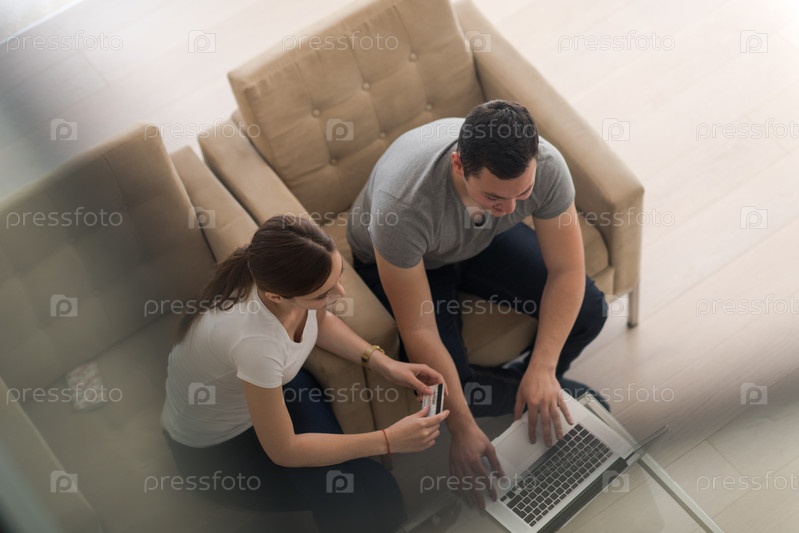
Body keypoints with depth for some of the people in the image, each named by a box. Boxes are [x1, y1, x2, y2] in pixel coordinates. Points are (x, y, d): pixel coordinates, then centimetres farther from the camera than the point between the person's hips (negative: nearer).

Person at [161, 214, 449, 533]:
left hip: (263, 386, 6)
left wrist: (382, 362, -10)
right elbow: (283, 451, -26)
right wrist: (389, 440, -25)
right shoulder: (255, 340, -42)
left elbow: (319, 322, 3)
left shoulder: (287, 275, -24)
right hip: (214, 448, -5)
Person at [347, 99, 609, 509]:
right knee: (446, 388, -23)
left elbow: (568, 270, -20)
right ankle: (535, 391, 8)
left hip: (483, 242, 3)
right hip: (401, 259, -3)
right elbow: (419, 333, -34)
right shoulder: (403, 203, -43)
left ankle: (536, 381, 18)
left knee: (589, 310, -13)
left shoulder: (545, 166, -33)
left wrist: (542, 370, -28)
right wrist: (463, 429, -31)